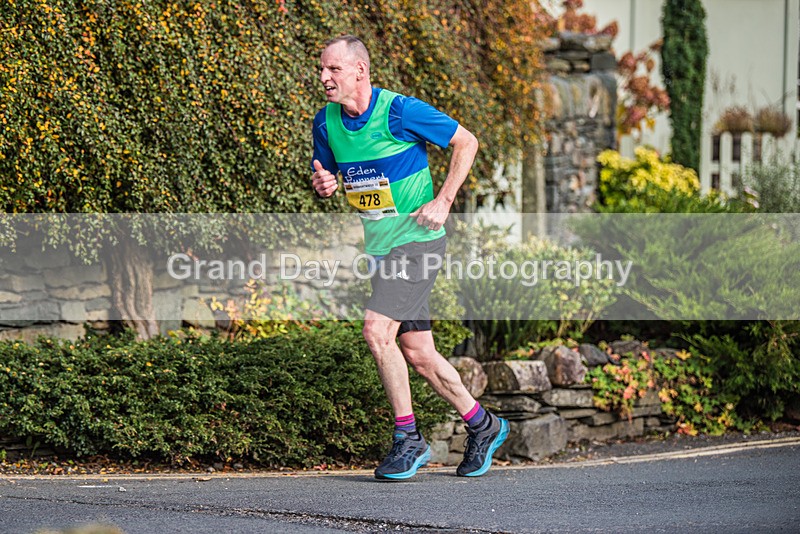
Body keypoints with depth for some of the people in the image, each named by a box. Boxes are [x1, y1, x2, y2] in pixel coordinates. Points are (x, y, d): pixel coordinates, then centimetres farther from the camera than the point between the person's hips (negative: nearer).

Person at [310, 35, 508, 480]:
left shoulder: (400, 111, -16)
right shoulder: (326, 123, 2)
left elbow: (466, 142, -6)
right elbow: (326, 177, 17)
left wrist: (443, 201, -12)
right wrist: (323, 185, -8)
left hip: (417, 239, -7)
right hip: (381, 246, 7)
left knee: (377, 330, -20)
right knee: (416, 354, 8)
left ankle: (409, 439, -9)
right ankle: (483, 426, 26)